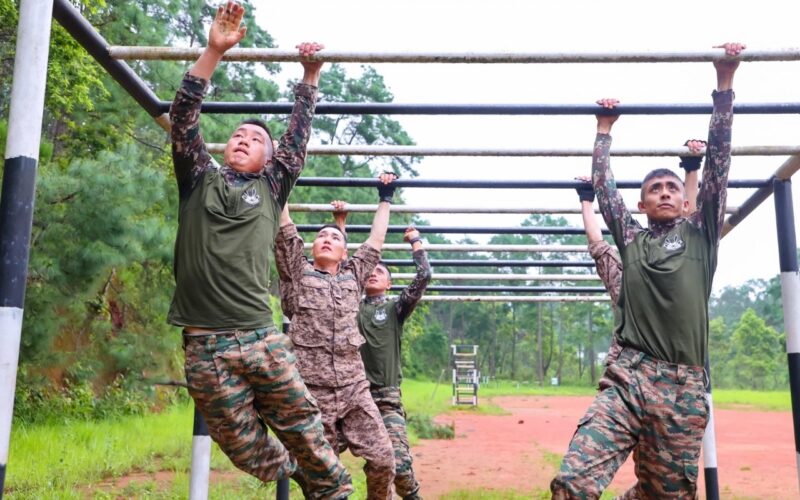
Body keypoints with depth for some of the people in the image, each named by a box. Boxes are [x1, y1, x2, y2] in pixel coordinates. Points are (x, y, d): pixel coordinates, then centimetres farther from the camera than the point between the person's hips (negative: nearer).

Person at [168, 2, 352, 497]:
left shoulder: (270, 189, 14)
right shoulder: (200, 180, 13)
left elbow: (299, 136, 10)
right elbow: (183, 119, 4)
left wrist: (310, 76, 6)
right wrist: (214, 51, -3)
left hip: (261, 338, 0)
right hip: (204, 344, 0)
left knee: (303, 427, 3)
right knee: (244, 447, 7)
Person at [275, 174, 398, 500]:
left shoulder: (354, 276, 18)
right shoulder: (297, 272, 9)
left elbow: (376, 240, 24)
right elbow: (284, 229, 4)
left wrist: (385, 198, 31)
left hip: (354, 388, 3)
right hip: (311, 390, -2)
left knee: (383, 459, -2)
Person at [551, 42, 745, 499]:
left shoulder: (701, 234, 14)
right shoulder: (631, 238, 17)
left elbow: (719, 160, 10)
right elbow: (604, 187, 20)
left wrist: (724, 84, 8)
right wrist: (605, 129, 28)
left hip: (683, 387, 1)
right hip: (628, 377, 0)